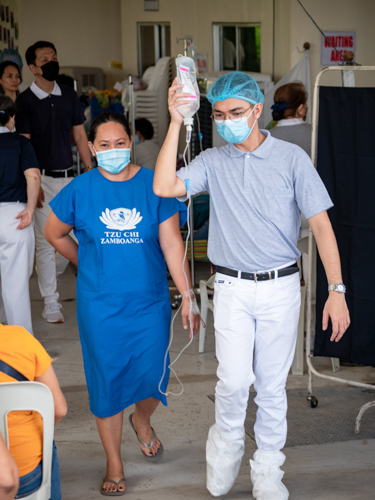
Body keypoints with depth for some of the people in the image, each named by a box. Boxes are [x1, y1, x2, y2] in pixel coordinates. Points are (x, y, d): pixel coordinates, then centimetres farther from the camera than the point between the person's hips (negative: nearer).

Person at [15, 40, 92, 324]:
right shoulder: (25, 101, -4)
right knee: (46, 242, 0)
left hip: (70, 176, 4)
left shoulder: (69, 96, 10)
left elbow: (80, 136, 13)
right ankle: (50, 303, 8)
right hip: (44, 179, -4)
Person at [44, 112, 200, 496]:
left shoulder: (153, 185, -5)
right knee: (107, 380, 7)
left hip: (150, 301, 1)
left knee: (152, 375, 5)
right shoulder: (80, 190, -5)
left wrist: (188, 296, -8)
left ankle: (142, 420, 43)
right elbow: (54, 234, 11)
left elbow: (171, 243, -6)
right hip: (100, 305, 0)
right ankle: (114, 464, 26)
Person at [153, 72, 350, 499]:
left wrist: (337, 291, -11)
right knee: (233, 381, -7)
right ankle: (227, 444, 24)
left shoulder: (291, 158, -4)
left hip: (281, 287, 0)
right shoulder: (213, 162, 2)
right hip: (233, 288, 1)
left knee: (272, 385, 9)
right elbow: (164, 187, -14)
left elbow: (321, 225, -5)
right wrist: (176, 123, -15)